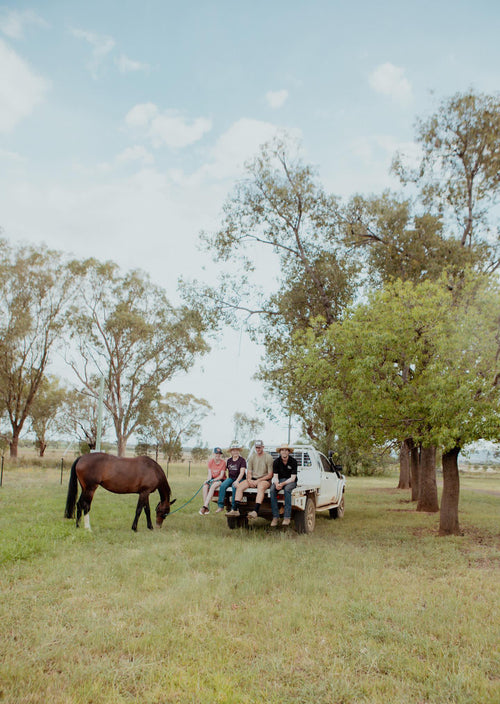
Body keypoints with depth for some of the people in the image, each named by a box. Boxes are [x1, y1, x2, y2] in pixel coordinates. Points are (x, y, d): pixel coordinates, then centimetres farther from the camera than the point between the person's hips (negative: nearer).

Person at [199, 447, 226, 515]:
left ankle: (204, 506, -39)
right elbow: (210, 473, -1)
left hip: (220, 479, -3)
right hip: (212, 479, 4)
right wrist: (208, 480, -20)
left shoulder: (223, 462, -8)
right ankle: (207, 508, -30)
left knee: (213, 486, -34)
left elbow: (221, 475, -11)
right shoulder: (210, 461, 2)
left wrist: (214, 480, -25)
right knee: (205, 486, -28)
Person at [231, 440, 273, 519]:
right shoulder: (252, 457, 13)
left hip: (264, 480, -5)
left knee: (261, 487, -39)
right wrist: (249, 480, -9)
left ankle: (256, 512, -52)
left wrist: (258, 480, -15)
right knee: (239, 486, -19)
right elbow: (249, 472, 13)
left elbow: (270, 475, -6)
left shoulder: (268, 457, -3)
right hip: (253, 479, 5)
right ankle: (236, 510, -25)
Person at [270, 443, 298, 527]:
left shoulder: (293, 461, -10)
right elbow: (275, 476, -5)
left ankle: (287, 517, -35)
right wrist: (277, 484, -28)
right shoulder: (276, 461, -3)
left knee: (287, 489, -37)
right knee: (272, 490, -30)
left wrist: (283, 484, -28)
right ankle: (275, 517, -29)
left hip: (291, 481, -3)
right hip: (280, 480, 3)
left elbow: (293, 478, -13)